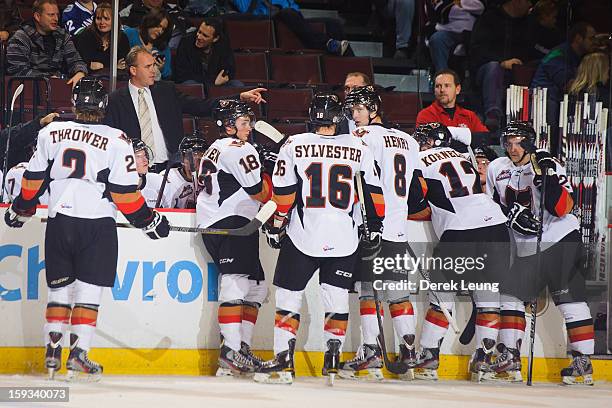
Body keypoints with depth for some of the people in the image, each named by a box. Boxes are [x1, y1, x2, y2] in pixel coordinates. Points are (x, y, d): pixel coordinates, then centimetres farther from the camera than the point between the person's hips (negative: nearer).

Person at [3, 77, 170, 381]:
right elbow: (124, 192, -6)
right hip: (97, 224, -3)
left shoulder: (51, 133, 3)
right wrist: (148, 221, 7)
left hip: (59, 220, 3)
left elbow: (34, 179, 8)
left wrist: (21, 209, 24)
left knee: (59, 287, 14)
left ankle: (52, 355, 6)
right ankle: (78, 356, -8)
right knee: (88, 290, 1)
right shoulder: (116, 141, -5)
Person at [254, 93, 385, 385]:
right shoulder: (359, 148, 3)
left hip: (302, 239, -2)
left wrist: (275, 227, 9)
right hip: (344, 240, 2)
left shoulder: (294, 146, -3)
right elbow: (374, 192, 6)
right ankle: (332, 361, 7)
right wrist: (375, 229, 15)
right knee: (337, 300, 13)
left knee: (288, 298, 6)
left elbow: (283, 192, -2)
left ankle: (283, 361, -1)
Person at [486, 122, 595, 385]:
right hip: (527, 249, 5)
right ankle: (509, 359, 6)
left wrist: (548, 178, -29)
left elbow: (562, 208, -18)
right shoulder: (497, 169, 6)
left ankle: (583, 363, -7)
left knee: (570, 299, -8)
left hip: (562, 239, -5)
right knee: (512, 296, 1)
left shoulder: (550, 167, -9)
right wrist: (510, 213, -5)